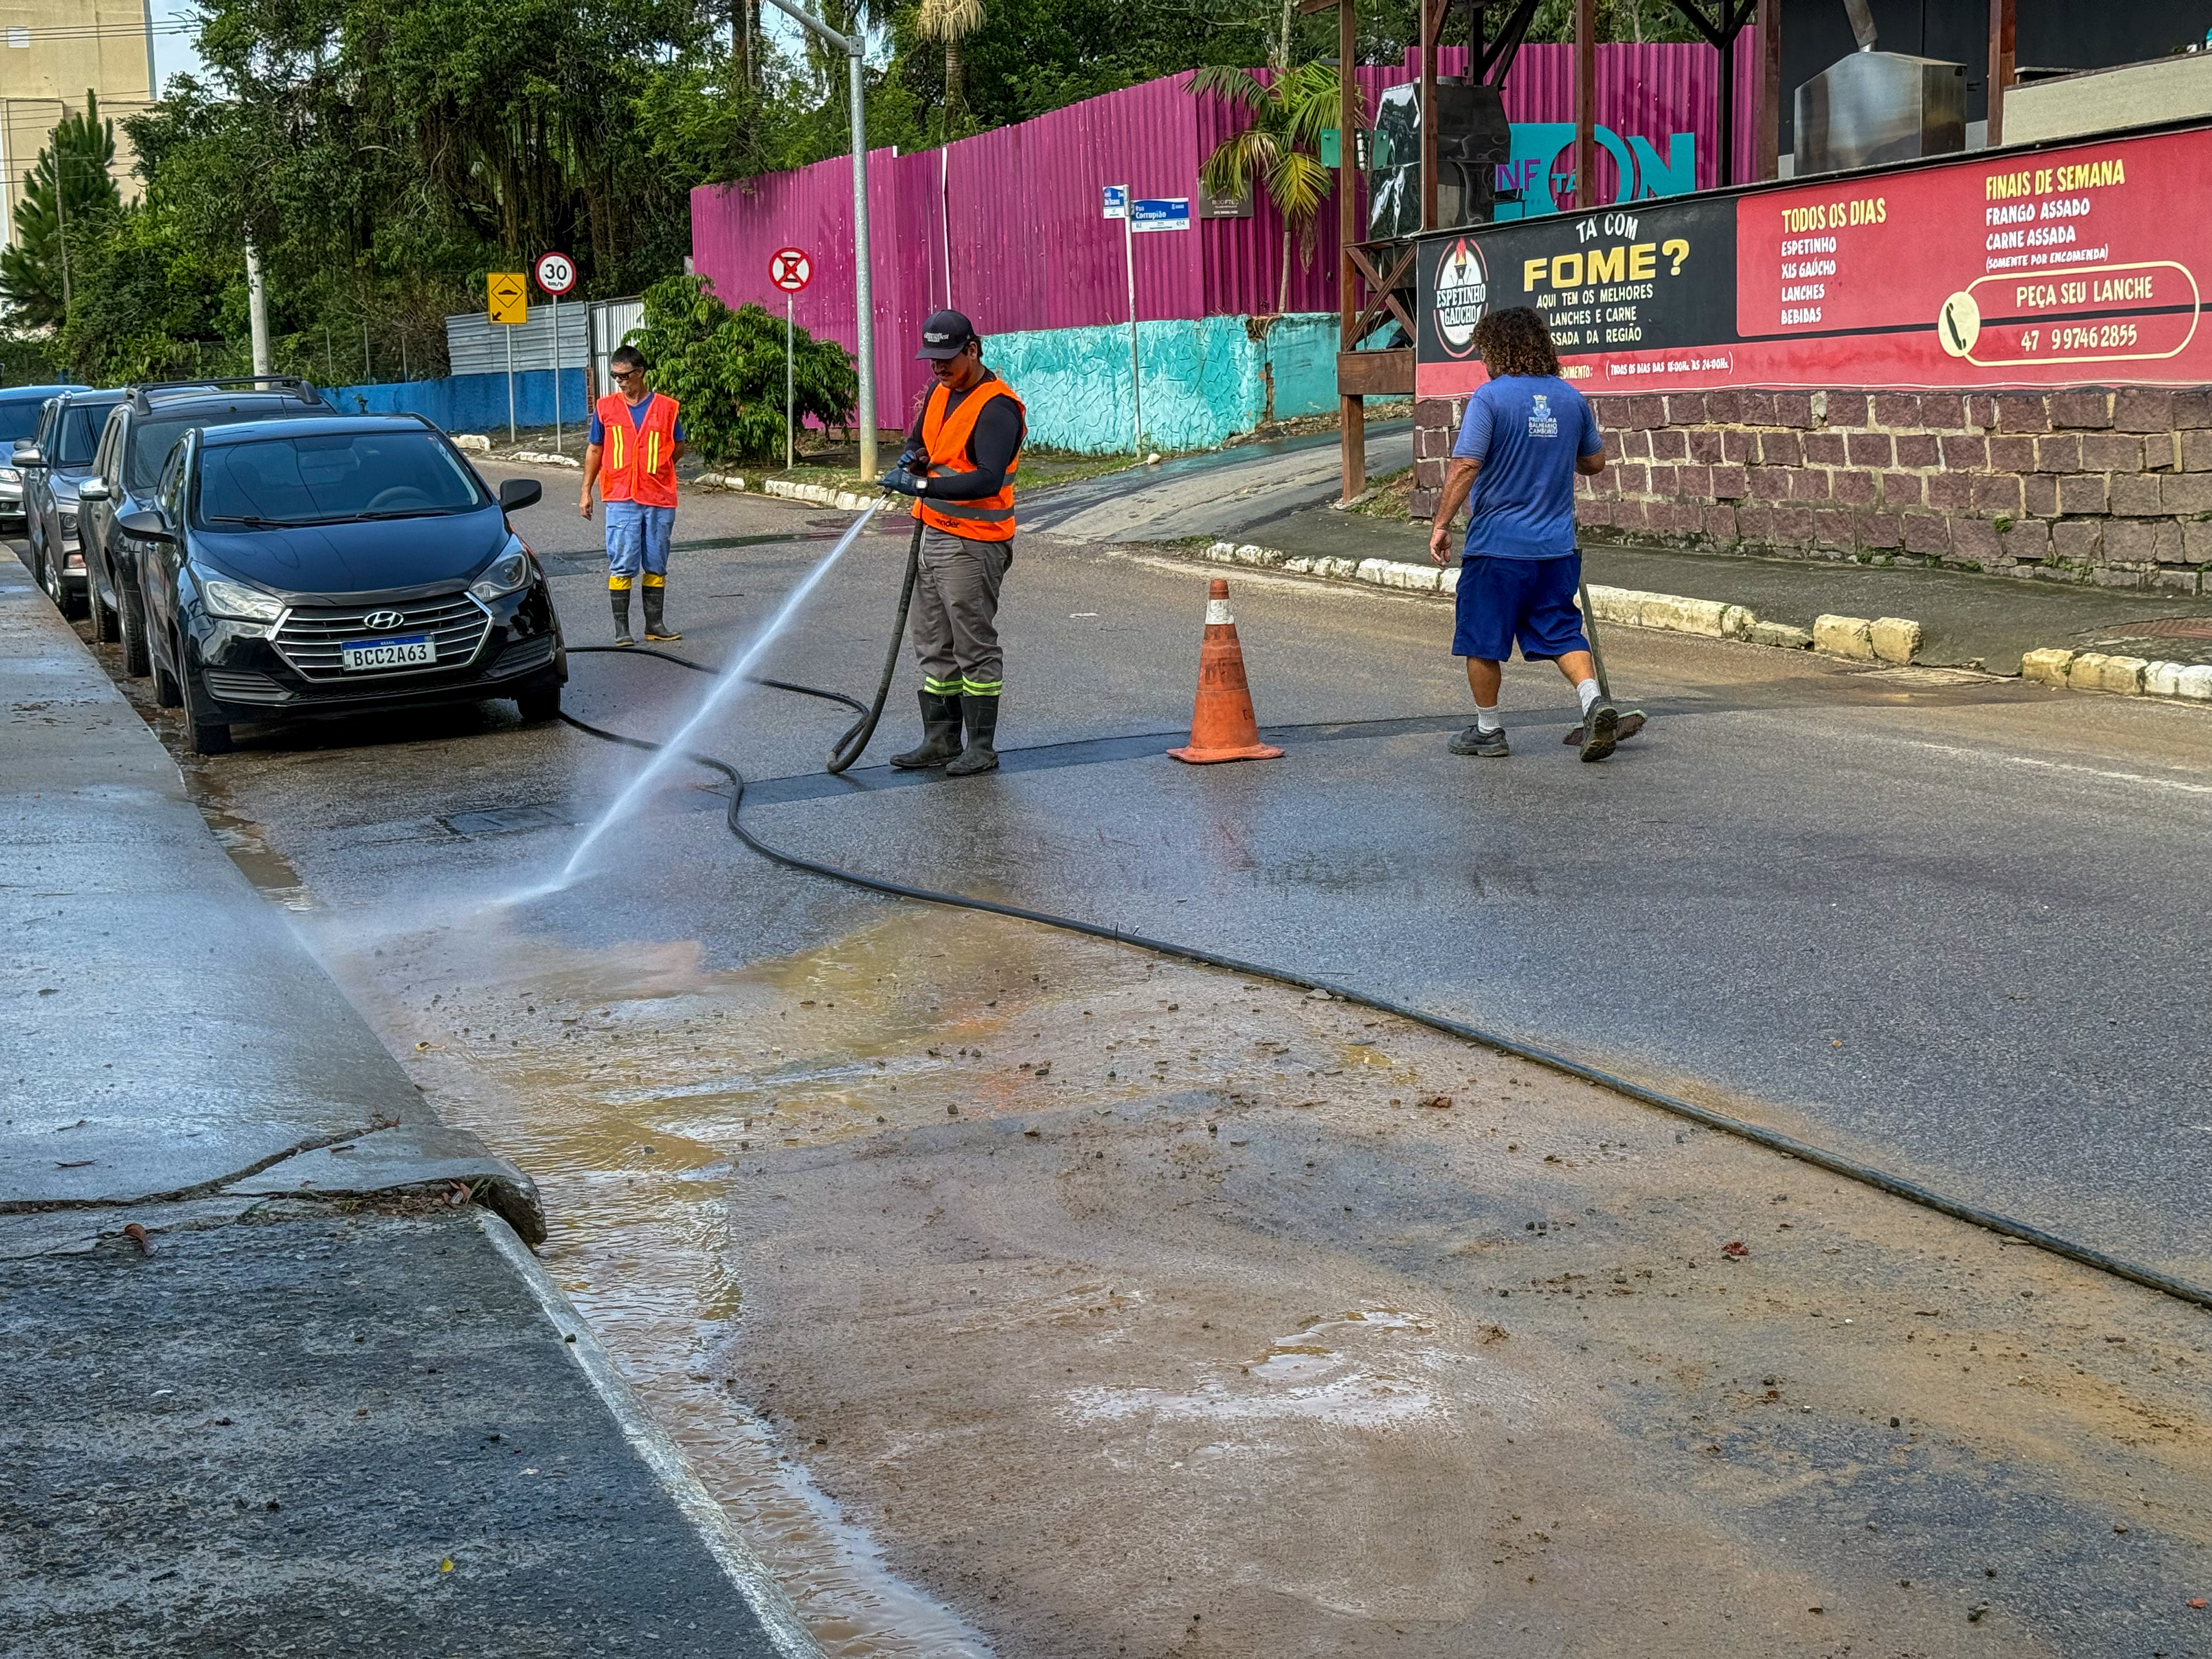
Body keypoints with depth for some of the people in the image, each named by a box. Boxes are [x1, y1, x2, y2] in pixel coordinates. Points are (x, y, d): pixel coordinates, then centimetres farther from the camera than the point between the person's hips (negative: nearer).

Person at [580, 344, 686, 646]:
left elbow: (678, 449, 12)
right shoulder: (605, 407, 5)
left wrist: (654, 467, 1)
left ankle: (655, 624, 17)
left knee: (656, 565, 9)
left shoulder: (667, 408, 2)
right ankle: (621, 627, 2)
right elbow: (595, 450, 12)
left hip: (660, 499, 1)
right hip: (620, 499, -1)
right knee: (622, 565, -4)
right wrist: (587, 491, 10)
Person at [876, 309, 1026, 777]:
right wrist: (913, 458, 1)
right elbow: (919, 442, 26)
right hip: (935, 536, 9)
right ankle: (941, 741, 21)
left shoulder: (997, 408, -17)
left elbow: (988, 479, -28)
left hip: (973, 545, -9)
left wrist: (922, 485, -33)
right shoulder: (940, 393, 11)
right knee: (934, 646, 13)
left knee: (975, 647, -3)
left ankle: (982, 748, 4)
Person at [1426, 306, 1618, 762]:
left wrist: (1442, 524, -10)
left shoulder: (1490, 396, -11)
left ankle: (1487, 731, 17)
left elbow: (1465, 466, -17)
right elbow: (1596, 462, 16)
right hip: (1556, 545, 5)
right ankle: (1593, 700, -10)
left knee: (1482, 639, 9)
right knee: (1561, 631, 12)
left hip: (1497, 544, -5)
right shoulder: (1571, 398, 5)